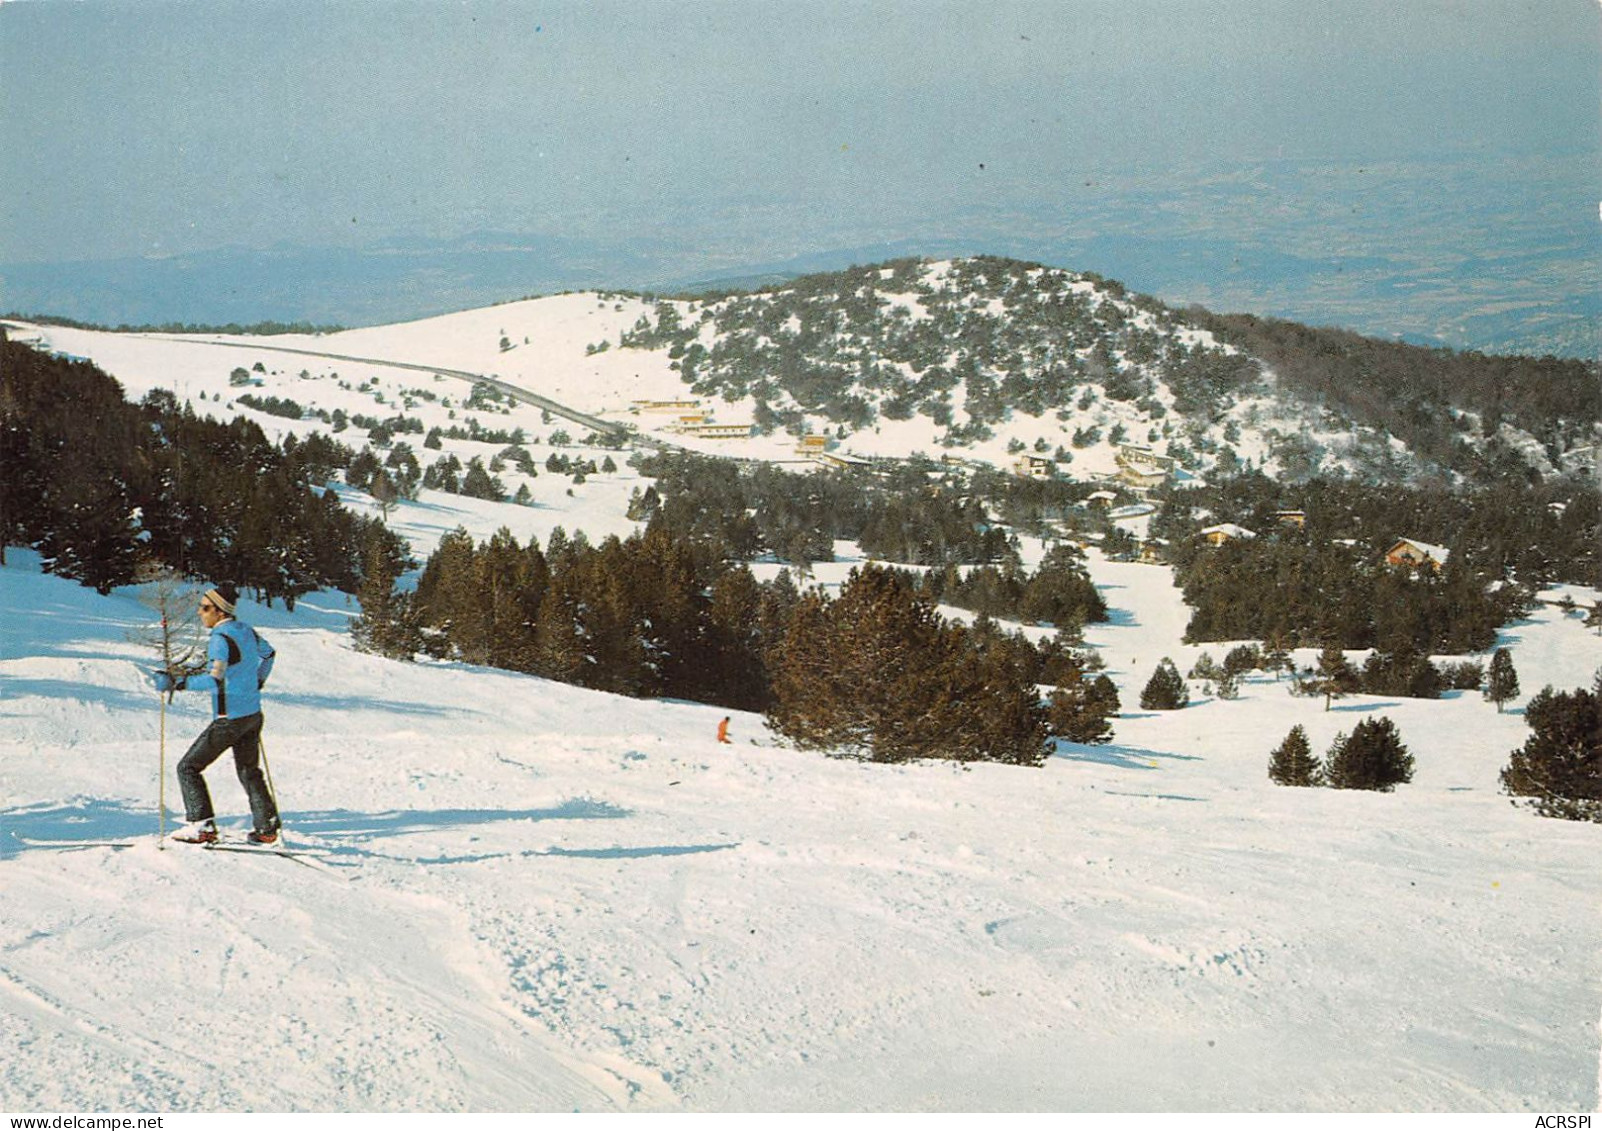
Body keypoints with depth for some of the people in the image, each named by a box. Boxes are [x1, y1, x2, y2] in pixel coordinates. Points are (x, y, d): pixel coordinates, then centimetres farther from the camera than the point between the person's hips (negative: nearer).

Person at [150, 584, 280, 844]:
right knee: (249, 771, 21)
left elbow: (215, 681, -32)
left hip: (229, 720, -9)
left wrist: (177, 682, -34)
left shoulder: (221, 639, -20)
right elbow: (268, 653, 27)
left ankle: (203, 826, -3)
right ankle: (267, 828, 20)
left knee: (188, 768, 2)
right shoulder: (246, 630, 7)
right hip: (253, 714, 9)